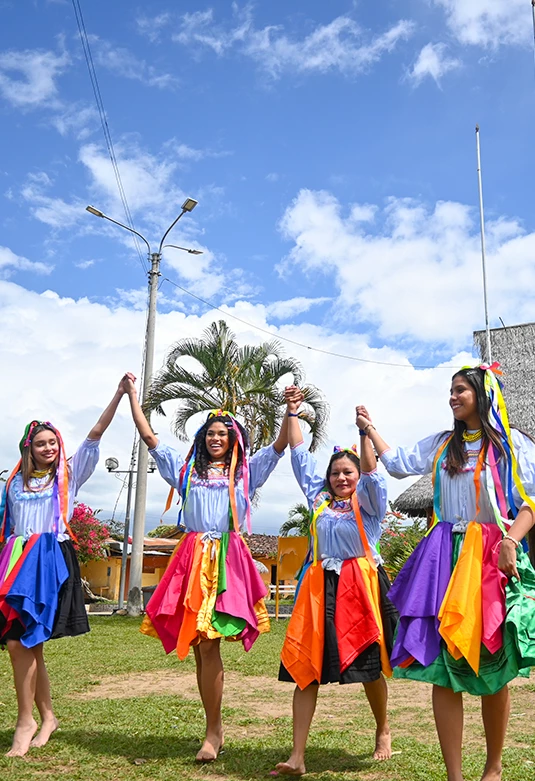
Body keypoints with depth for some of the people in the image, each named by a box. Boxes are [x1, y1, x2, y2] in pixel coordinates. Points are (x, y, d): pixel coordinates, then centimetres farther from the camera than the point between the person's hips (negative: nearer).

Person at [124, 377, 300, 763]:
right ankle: (216, 727, 17)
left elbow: (280, 445, 3)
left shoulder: (246, 471, 14)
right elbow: (148, 436, 17)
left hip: (227, 558, -3)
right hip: (193, 557, 3)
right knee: (197, 647, 4)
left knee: (208, 644, -11)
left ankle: (213, 733, -2)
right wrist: (132, 395, 16)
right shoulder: (187, 469, 19)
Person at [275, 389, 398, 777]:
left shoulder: (368, 501, 7)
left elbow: (371, 470, -12)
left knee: (368, 666, 5)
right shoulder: (319, 498, 16)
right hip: (320, 587, 3)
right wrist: (293, 412, 19)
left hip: (360, 585, -3)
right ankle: (297, 757, -2)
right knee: (305, 668, -4)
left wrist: (365, 433, -23)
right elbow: (301, 454, 19)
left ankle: (383, 730, 34)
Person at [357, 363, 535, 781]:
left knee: (493, 668, 4)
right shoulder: (442, 444, 16)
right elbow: (400, 464, 21)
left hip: (492, 557, -3)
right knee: (443, 665, -3)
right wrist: (371, 431, 22)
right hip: (446, 557, 4)